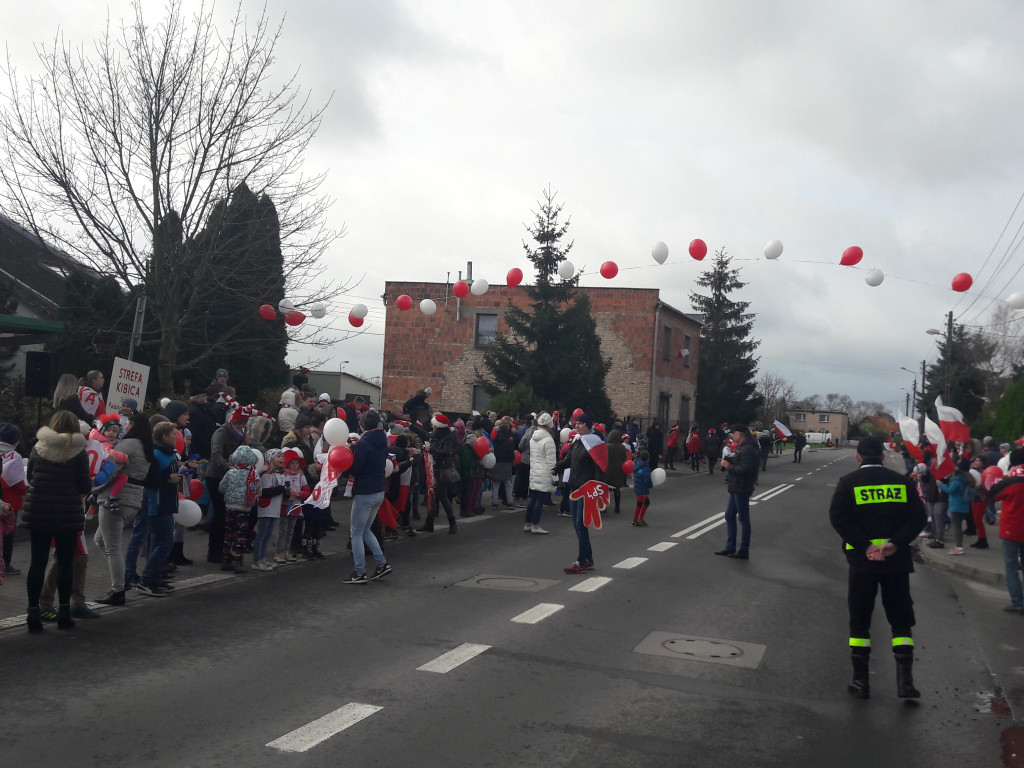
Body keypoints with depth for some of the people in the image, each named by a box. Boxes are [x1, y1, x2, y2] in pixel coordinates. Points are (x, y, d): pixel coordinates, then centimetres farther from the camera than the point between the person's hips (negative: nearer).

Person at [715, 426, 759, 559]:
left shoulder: (748, 449, -19)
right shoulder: (741, 447, 15)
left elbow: (745, 469, -27)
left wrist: (729, 466, -19)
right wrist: (727, 461, 0)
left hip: (742, 489, -10)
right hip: (735, 488, 10)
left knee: (743, 519, -1)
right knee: (729, 516, 15)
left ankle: (744, 551, 7)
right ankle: (730, 547, 23)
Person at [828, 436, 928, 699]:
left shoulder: (849, 482, -2)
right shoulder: (902, 481, 4)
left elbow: (838, 517, -14)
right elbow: (918, 517, -4)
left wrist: (864, 546, -15)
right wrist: (896, 543, -12)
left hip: (862, 559, -1)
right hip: (897, 559, 2)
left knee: (860, 620, 10)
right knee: (901, 619, 11)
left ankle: (860, 680, 12)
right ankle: (905, 680, 3)